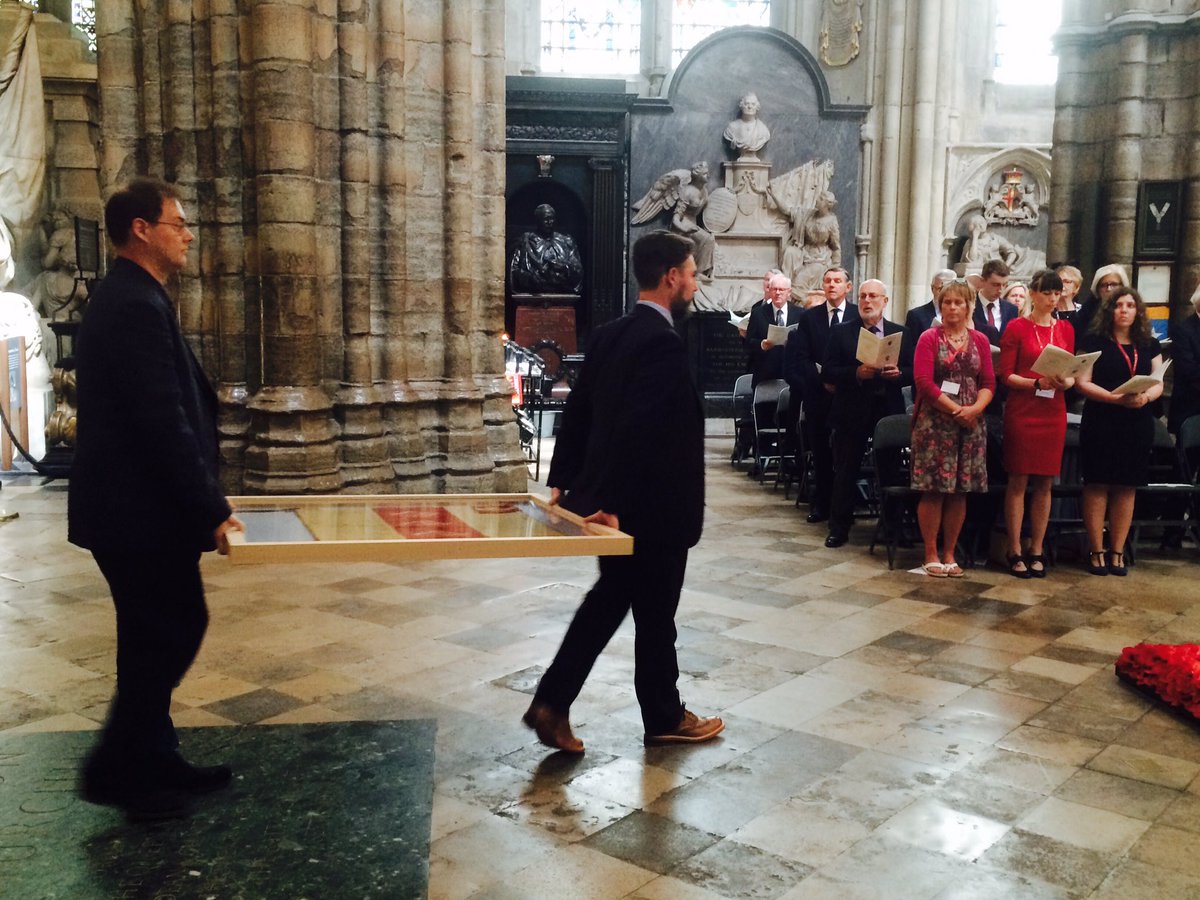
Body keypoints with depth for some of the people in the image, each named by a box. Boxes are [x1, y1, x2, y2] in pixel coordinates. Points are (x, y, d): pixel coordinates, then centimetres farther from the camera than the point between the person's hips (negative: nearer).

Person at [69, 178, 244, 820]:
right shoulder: (136, 306, -19)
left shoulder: (125, 299, 15)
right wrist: (211, 510, -20)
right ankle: (115, 769, 14)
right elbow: (164, 421, -25)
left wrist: (204, 501, 19)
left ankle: (153, 761, 28)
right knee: (167, 633, 1)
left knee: (158, 633, 16)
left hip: (135, 505, 10)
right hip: (139, 510, -10)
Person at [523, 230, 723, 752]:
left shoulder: (609, 335, 7)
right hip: (650, 508, -8)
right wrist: (614, 503, -23)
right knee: (655, 614, 9)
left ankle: (552, 704, 17)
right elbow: (638, 430, -28)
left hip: (614, 502, 8)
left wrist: (563, 480, 12)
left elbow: (578, 409, 9)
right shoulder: (662, 342, -21)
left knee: (608, 600, 19)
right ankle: (664, 719, 28)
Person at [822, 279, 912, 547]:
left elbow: (913, 371, 6)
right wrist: (856, 373, -18)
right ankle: (839, 528, 12)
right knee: (846, 472, 4)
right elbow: (828, 373, -3)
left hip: (889, 411, 1)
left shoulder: (901, 334, 8)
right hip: (851, 412, -1)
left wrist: (898, 374, -15)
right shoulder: (841, 333, 3)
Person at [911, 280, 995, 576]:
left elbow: (989, 383, 6)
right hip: (934, 423, -4)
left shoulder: (980, 340, 11)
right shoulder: (929, 338, 0)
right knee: (933, 490, -3)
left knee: (960, 491, 6)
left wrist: (975, 408, -13)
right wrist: (955, 410, -14)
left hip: (971, 423, 4)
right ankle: (931, 554, 7)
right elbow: (924, 382, -10)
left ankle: (949, 553, 15)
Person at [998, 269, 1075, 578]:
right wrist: (1038, 382, -18)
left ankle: (1037, 551, 13)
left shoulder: (1066, 329, 11)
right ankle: (1015, 552, 4)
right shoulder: (1017, 327, -1)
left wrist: (1066, 381, -10)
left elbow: (1073, 372, 13)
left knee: (1045, 483, 6)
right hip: (1021, 410, -4)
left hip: (1053, 411, 4)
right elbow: (1006, 375, -5)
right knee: (1018, 481, -2)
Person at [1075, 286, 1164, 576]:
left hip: (1138, 426, 4)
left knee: (1126, 488, 6)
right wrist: (1118, 398, -20)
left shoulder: (1149, 345, 11)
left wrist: (1145, 396, -14)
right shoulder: (1094, 341, -2)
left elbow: (1159, 383, 9)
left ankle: (1117, 552, 13)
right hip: (1101, 424, -4)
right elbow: (1082, 382, -8)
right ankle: (1097, 551, 6)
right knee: (1097, 486, -2)